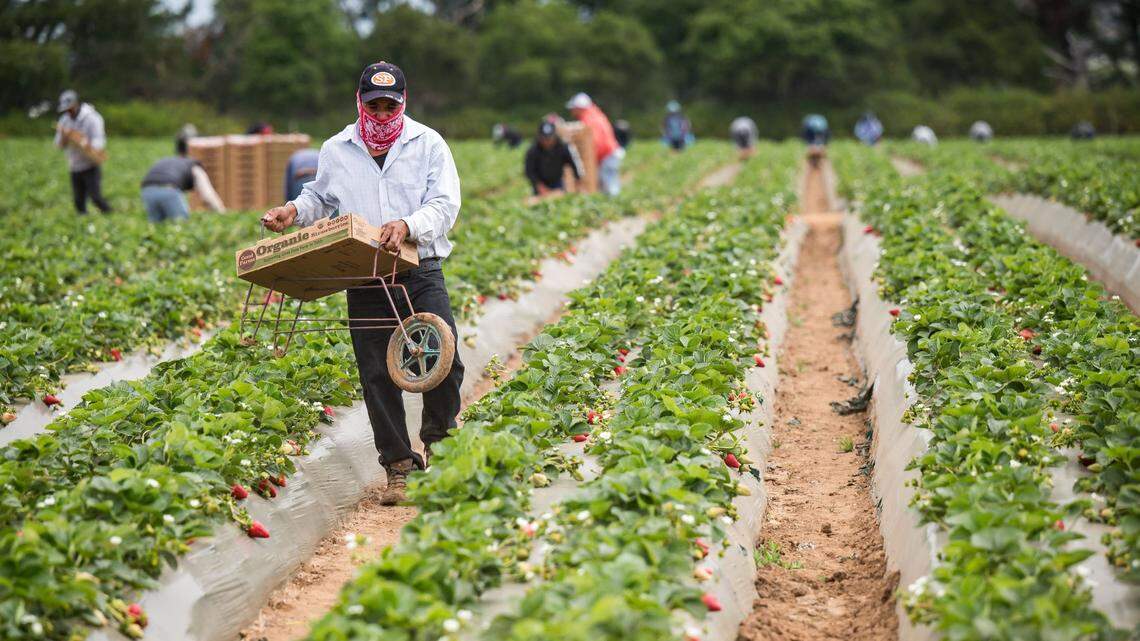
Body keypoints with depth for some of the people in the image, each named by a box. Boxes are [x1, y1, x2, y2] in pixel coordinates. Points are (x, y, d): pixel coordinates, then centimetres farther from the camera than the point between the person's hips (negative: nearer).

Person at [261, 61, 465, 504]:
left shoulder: (428, 144, 3)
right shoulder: (336, 151, 11)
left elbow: (445, 205, -6)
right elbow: (320, 198, 28)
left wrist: (408, 226, -24)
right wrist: (293, 211, 7)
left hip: (421, 272, -2)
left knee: (443, 363, -13)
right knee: (377, 376, 2)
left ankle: (436, 444, 12)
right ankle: (397, 468, 11)